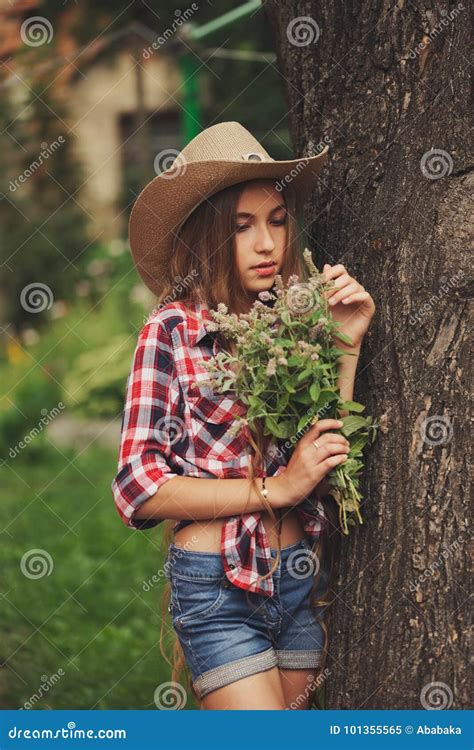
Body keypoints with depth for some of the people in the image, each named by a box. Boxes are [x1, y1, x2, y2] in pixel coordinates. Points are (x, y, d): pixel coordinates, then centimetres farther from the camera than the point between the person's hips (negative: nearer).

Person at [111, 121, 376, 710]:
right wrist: (274, 489, -13)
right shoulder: (174, 330, -7)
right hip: (219, 589, -5)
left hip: (300, 584, 5)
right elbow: (138, 489, -10)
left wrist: (346, 346, -6)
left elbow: (329, 457, -1)